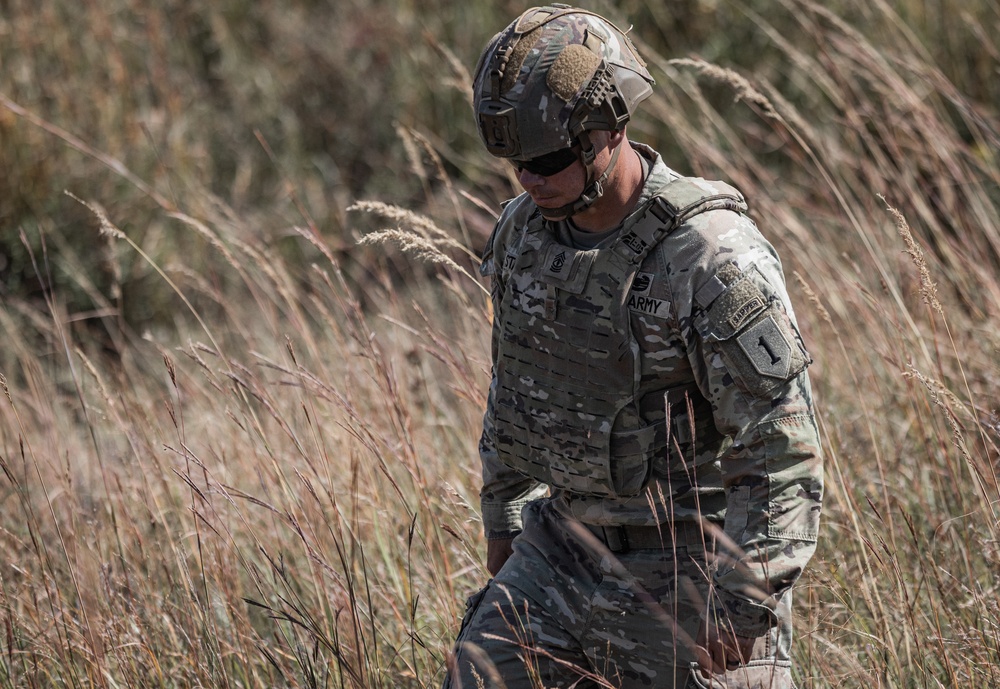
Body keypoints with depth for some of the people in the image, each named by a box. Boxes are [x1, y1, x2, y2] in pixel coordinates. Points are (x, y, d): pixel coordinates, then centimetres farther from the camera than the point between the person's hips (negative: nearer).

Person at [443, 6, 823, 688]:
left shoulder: (714, 259, -23)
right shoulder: (526, 229, 0)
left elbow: (783, 453, -22)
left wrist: (740, 611, -23)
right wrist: (504, 521, 21)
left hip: (692, 567, -6)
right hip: (569, 542, 6)